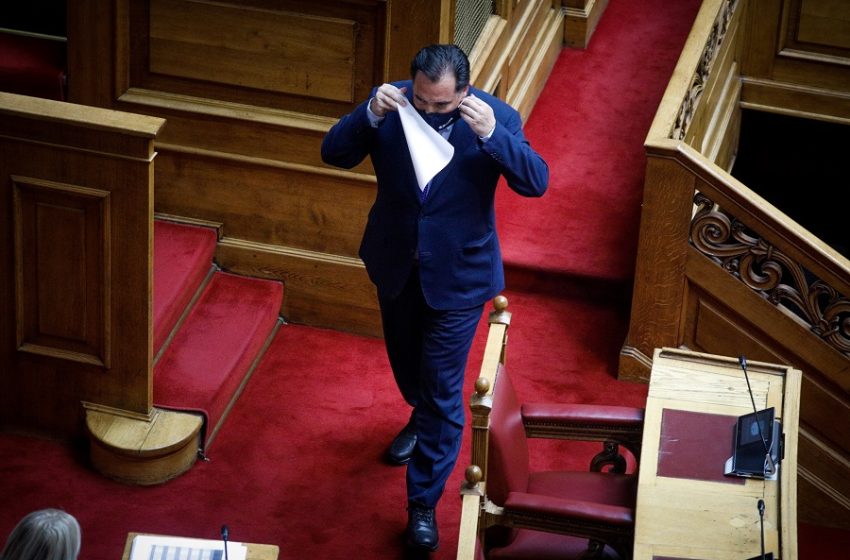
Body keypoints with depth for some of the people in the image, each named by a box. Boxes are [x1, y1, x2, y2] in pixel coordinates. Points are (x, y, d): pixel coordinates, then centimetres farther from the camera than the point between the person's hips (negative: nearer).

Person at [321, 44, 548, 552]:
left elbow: (537, 182, -26)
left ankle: (424, 505, 14)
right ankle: (421, 418, 61)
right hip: (396, 264, 4)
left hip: (457, 275, -4)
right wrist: (369, 115, -33)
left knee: (443, 390, 2)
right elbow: (334, 154, -14)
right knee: (405, 360, 28)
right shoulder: (392, 105, -14)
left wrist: (491, 134, -40)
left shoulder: (498, 118, -20)